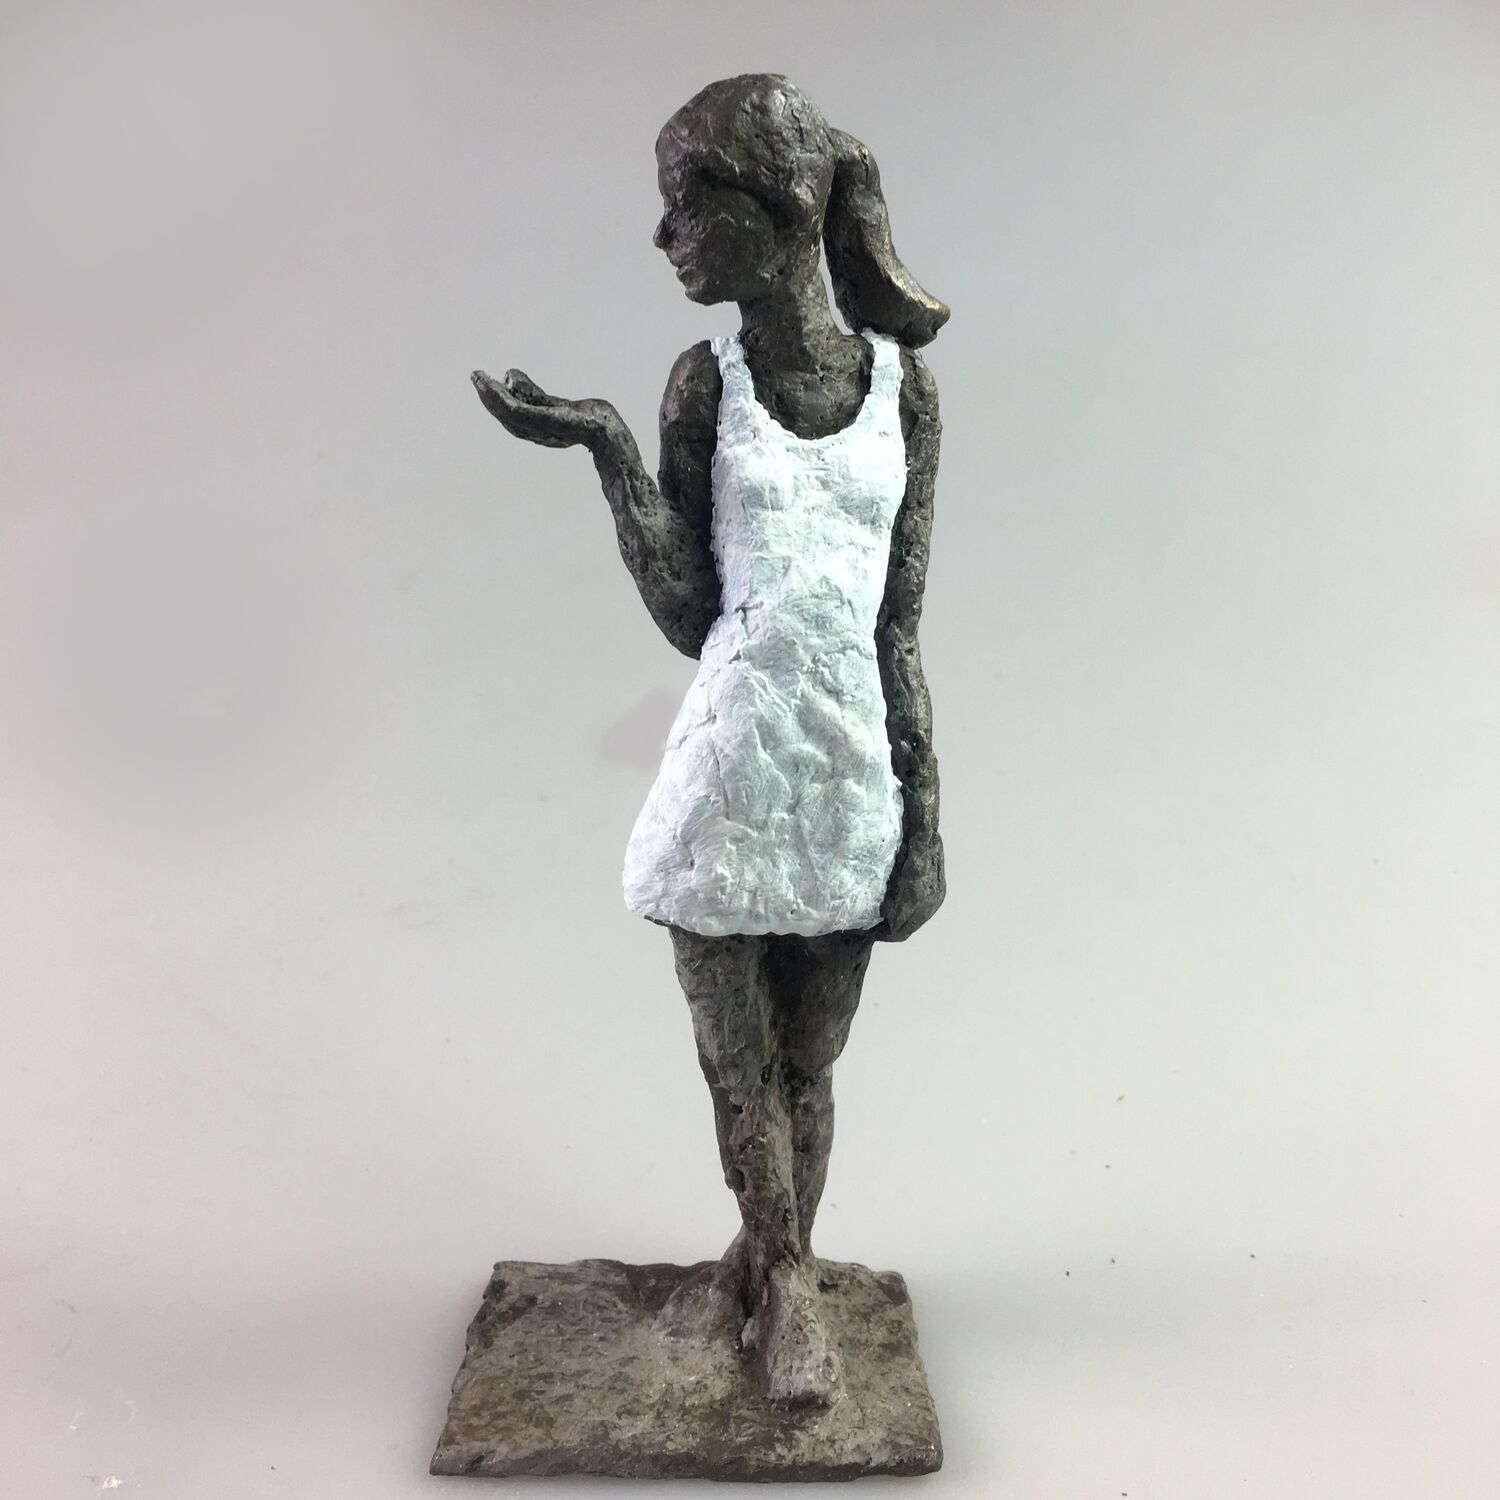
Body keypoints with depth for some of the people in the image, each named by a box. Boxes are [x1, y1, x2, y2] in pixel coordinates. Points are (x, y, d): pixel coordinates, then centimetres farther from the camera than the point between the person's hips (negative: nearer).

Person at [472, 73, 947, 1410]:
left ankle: (777, 1264, 38)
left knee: (807, 1066, 14)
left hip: (854, 775, 0)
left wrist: (925, 816, -1)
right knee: (742, 1064, 14)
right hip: (733, 770, 0)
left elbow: (899, 629, 1)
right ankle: (781, 1272, 39)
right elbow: (688, 618, -5)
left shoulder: (906, 385, 0)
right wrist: (609, 449, -13)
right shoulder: (705, 382, -1)